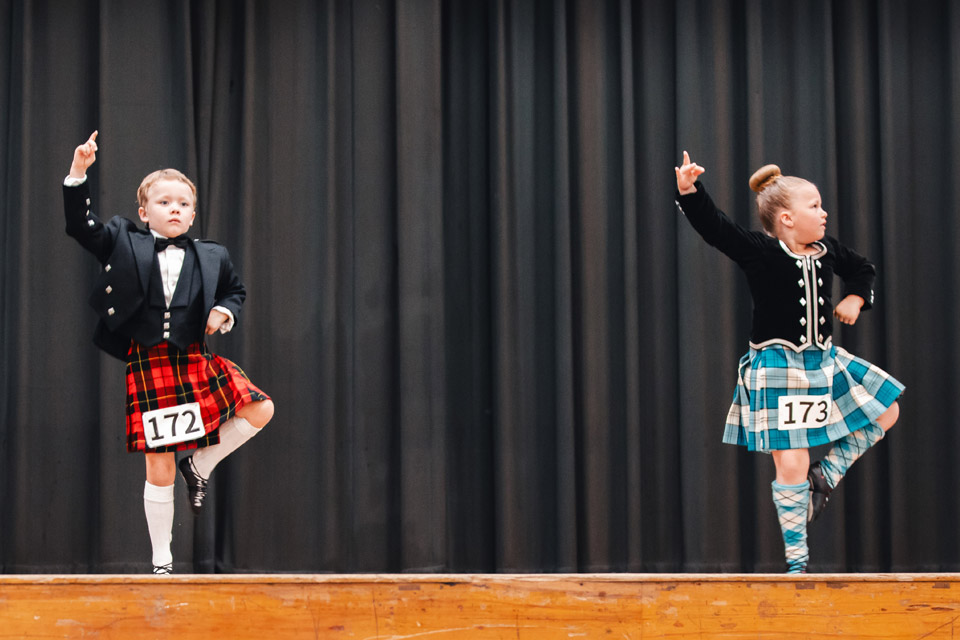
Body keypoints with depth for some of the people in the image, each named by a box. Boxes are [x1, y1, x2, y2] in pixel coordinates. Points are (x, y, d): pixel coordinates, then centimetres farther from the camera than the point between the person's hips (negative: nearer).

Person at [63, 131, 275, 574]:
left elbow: (235, 290, 24)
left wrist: (224, 312, 3)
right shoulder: (125, 245, 4)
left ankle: (199, 467, 12)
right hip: (148, 367, -3)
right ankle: (161, 561, 12)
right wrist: (78, 173, -10)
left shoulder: (211, 257, 9)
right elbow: (80, 226, 0)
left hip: (196, 361, 3)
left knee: (260, 410, -11)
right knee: (159, 471, -1)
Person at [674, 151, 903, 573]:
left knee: (885, 412, 12)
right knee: (790, 464, -9)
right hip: (778, 368, -7)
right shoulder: (760, 252, -14)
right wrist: (689, 191, -41)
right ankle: (796, 560, 3)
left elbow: (863, 269, 25)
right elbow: (713, 226, -26)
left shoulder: (827, 252, 5)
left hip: (823, 361, 7)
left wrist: (855, 299, 6)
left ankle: (826, 475, 21)